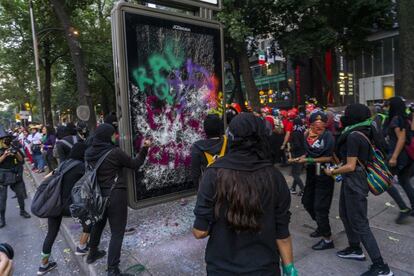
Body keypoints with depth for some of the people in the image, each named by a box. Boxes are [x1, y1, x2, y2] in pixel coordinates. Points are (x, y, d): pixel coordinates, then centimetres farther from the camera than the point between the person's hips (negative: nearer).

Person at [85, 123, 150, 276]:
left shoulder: (89, 152, -1)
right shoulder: (115, 152, -19)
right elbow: (135, 164, -9)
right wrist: (144, 149, -6)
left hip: (97, 194, 7)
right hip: (115, 195, -7)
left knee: (98, 223, 28)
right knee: (117, 232, 2)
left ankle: (92, 253, 48)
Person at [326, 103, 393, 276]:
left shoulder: (353, 136, -22)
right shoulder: (364, 132, 6)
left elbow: (350, 166, -22)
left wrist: (332, 172, -7)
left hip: (354, 183, -10)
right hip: (351, 182, 10)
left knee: (359, 224, -1)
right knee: (345, 214, 23)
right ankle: (355, 249, 40)